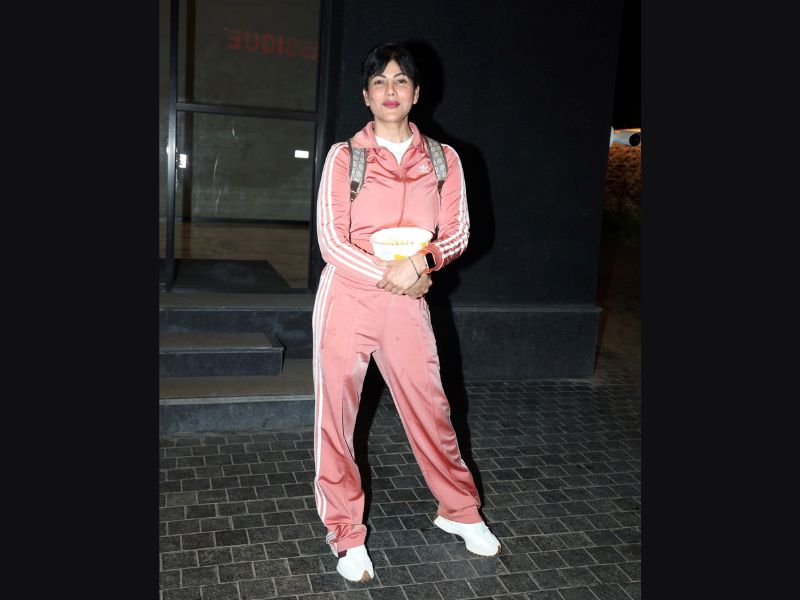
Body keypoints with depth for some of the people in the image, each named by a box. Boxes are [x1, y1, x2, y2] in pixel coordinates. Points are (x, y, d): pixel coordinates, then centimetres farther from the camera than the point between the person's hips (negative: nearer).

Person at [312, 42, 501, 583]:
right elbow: (331, 240, -6)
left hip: (409, 303, 2)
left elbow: (458, 230, 6)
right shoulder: (344, 156, -1)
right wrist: (388, 275, -16)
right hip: (347, 298, -1)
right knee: (337, 418, 4)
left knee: (431, 409, 9)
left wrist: (423, 261, -14)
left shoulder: (443, 159, 6)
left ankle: (460, 510, 33)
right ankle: (347, 535, 22)